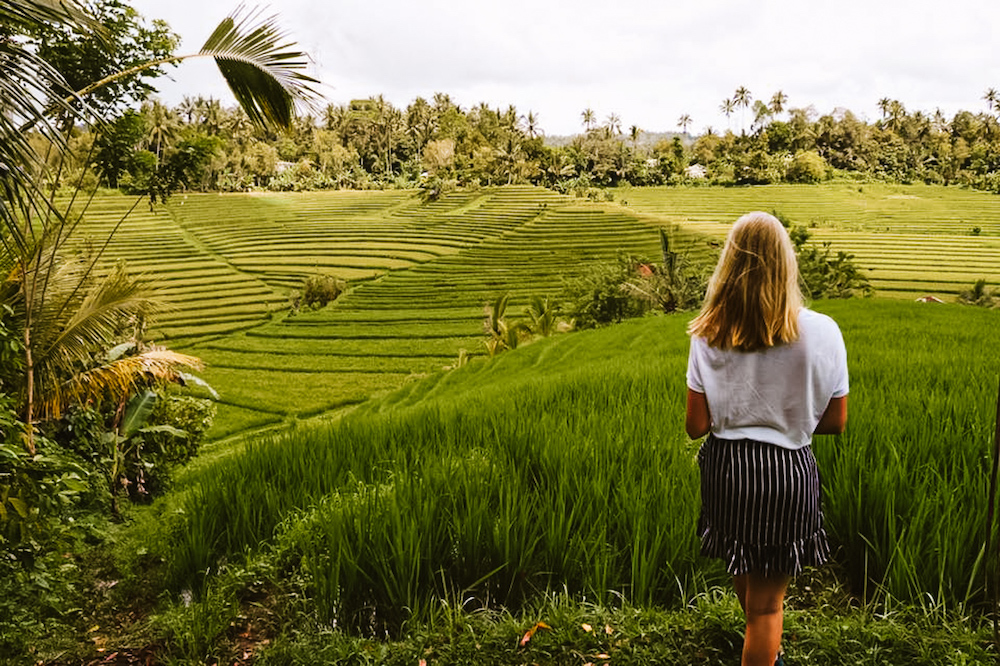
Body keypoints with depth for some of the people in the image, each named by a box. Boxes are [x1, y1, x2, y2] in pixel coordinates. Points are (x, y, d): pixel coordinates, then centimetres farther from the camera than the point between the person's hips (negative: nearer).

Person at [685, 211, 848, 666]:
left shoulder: (708, 335, -10)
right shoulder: (821, 333, -13)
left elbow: (696, 426, -8)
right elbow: (836, 422, -5)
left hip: (725, 467, 3)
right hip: (789, 472, -2)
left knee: (744, 574, 28)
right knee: (767, 599, 11)